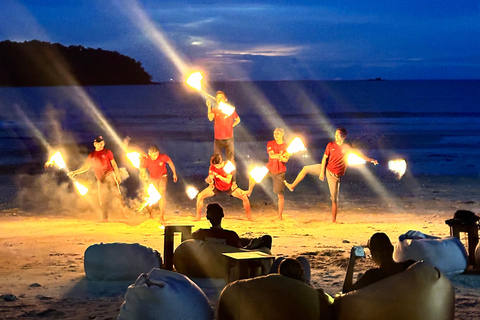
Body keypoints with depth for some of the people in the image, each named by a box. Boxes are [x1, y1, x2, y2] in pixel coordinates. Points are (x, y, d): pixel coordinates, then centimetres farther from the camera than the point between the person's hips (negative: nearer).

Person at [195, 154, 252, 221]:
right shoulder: (212, 167, -24)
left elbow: (228, 181, -32)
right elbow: (209, 180, -22)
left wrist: (218, 175, -46)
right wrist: (209, 180, -47)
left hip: (229, 187, -1)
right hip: (216, 187, 1)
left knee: (245, 197, -18)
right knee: (200, 196, -17)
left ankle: (249, 216, 7)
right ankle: (198, 216, 3)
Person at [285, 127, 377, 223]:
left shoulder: (347, 147, -8)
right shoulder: (331, 145, -3)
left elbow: (359, 154, -11)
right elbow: (325, 158, -2)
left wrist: (370, 160, -23)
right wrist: (322, 172, -9)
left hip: (334, 175, -3)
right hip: (326, 168, 3)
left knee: (334, 199, -2)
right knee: (305, 169, 7)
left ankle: (334, 220, 7)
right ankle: (292, 186, 24)